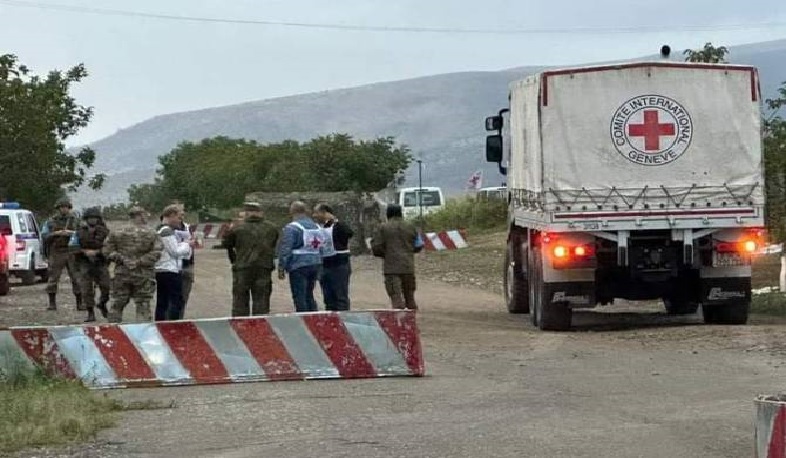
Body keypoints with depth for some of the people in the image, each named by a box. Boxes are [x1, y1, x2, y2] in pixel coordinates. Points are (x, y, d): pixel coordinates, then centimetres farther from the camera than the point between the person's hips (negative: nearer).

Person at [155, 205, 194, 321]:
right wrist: (187, 244, 0)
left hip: (160, 271, 10)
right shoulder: (168, 231, -15)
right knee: (176, 302, -6)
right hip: (170, 271, -10)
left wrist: (186, 243, 13)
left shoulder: (160, 229, 15)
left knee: (162, 303, 10)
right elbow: (176, 251, -15)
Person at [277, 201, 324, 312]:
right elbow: (320, 248, 20)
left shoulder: (291, 228, -10)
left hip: (298, 266, -7)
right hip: (315, 265, 7)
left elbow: (285, 250, -14)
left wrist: (281, 268, -8)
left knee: (299, 298, -3)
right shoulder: (316, 227, 13)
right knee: (309, 296, 17)